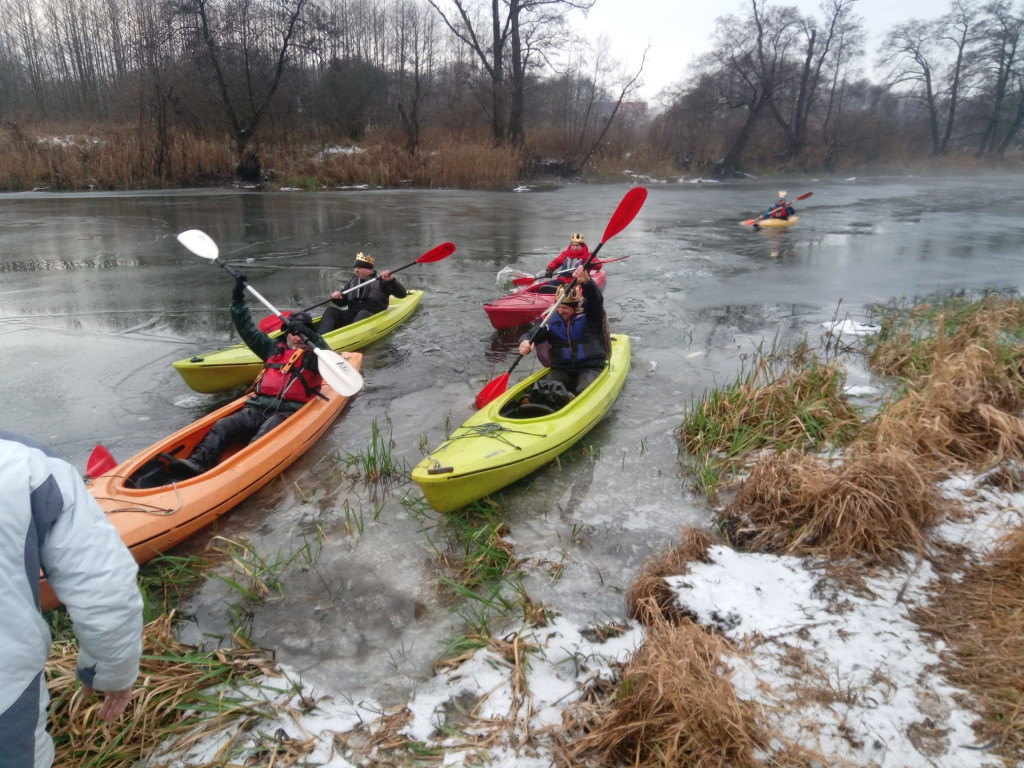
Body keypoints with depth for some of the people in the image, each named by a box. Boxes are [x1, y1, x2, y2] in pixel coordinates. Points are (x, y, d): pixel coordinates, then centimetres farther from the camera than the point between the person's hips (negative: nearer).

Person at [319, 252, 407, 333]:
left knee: (363, 313, -37)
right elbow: (342, 303, 22)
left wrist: (391, 280, -21)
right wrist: (335, 298, -2)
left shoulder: (380, 280, 4)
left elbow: (402, 294, -6)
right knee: (331, 311, -16)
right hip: (352, 315, 5)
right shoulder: (353, 281, 19)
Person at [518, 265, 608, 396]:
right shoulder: (551, 320, 7)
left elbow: (596, 299, -21)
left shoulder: (590, 315, -2)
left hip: (590, 367, -3)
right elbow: (531, 334, 4)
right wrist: (525, 342, -24)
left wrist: (587, 282, -45)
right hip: (561, 369, 3)